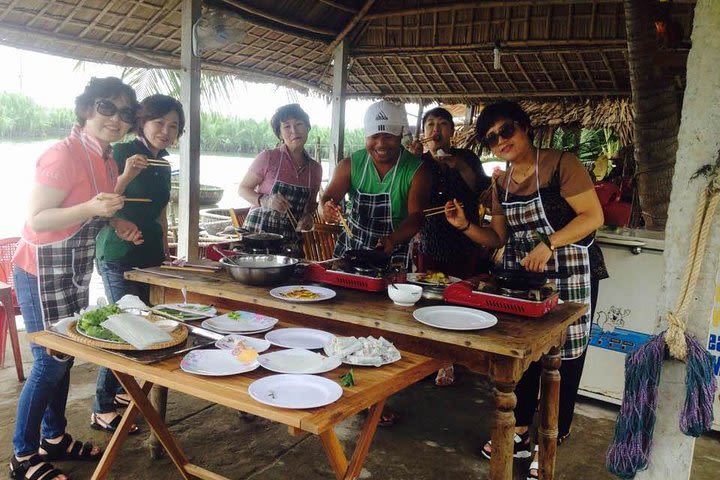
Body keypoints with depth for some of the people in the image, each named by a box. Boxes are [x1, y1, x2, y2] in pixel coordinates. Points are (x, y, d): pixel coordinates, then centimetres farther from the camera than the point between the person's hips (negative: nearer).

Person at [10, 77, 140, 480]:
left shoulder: (107, 160, 5)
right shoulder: (65, 154, -20)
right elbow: (36, 220, -22)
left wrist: (118, 223, 3)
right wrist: (91, 208, -35)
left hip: (75, 273, 8)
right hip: (43, 274, -8)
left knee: (65, 356, 16)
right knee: (50, 362, -2)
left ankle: (55, 438, 32)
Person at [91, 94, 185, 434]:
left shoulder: (163, 165, 13)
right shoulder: (122, 153, -10)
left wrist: (165, 255, 19)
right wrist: (126, 177, -31)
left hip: (149, 254, 8)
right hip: (118, 255, -8)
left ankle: (121, 390, 26)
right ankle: (102, 409, 3)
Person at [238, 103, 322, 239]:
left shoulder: (315, 168, 4)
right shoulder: (268, 157, -7)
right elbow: (243, 189, -1)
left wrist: (308, 216, -5)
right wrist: (265, 201, -18)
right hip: (258, 230, -3)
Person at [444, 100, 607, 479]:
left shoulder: (561, 164, -11)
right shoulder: (502, 184, 8)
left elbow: (593, 216, -15)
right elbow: (498, 238, 10)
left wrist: (548, 244, -26)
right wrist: (465, 225, -7)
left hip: (569, 274, -6)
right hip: (521, 275, 6)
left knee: (564, 359, 3)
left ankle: (550, 445, 20)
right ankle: (519, 435, 27)